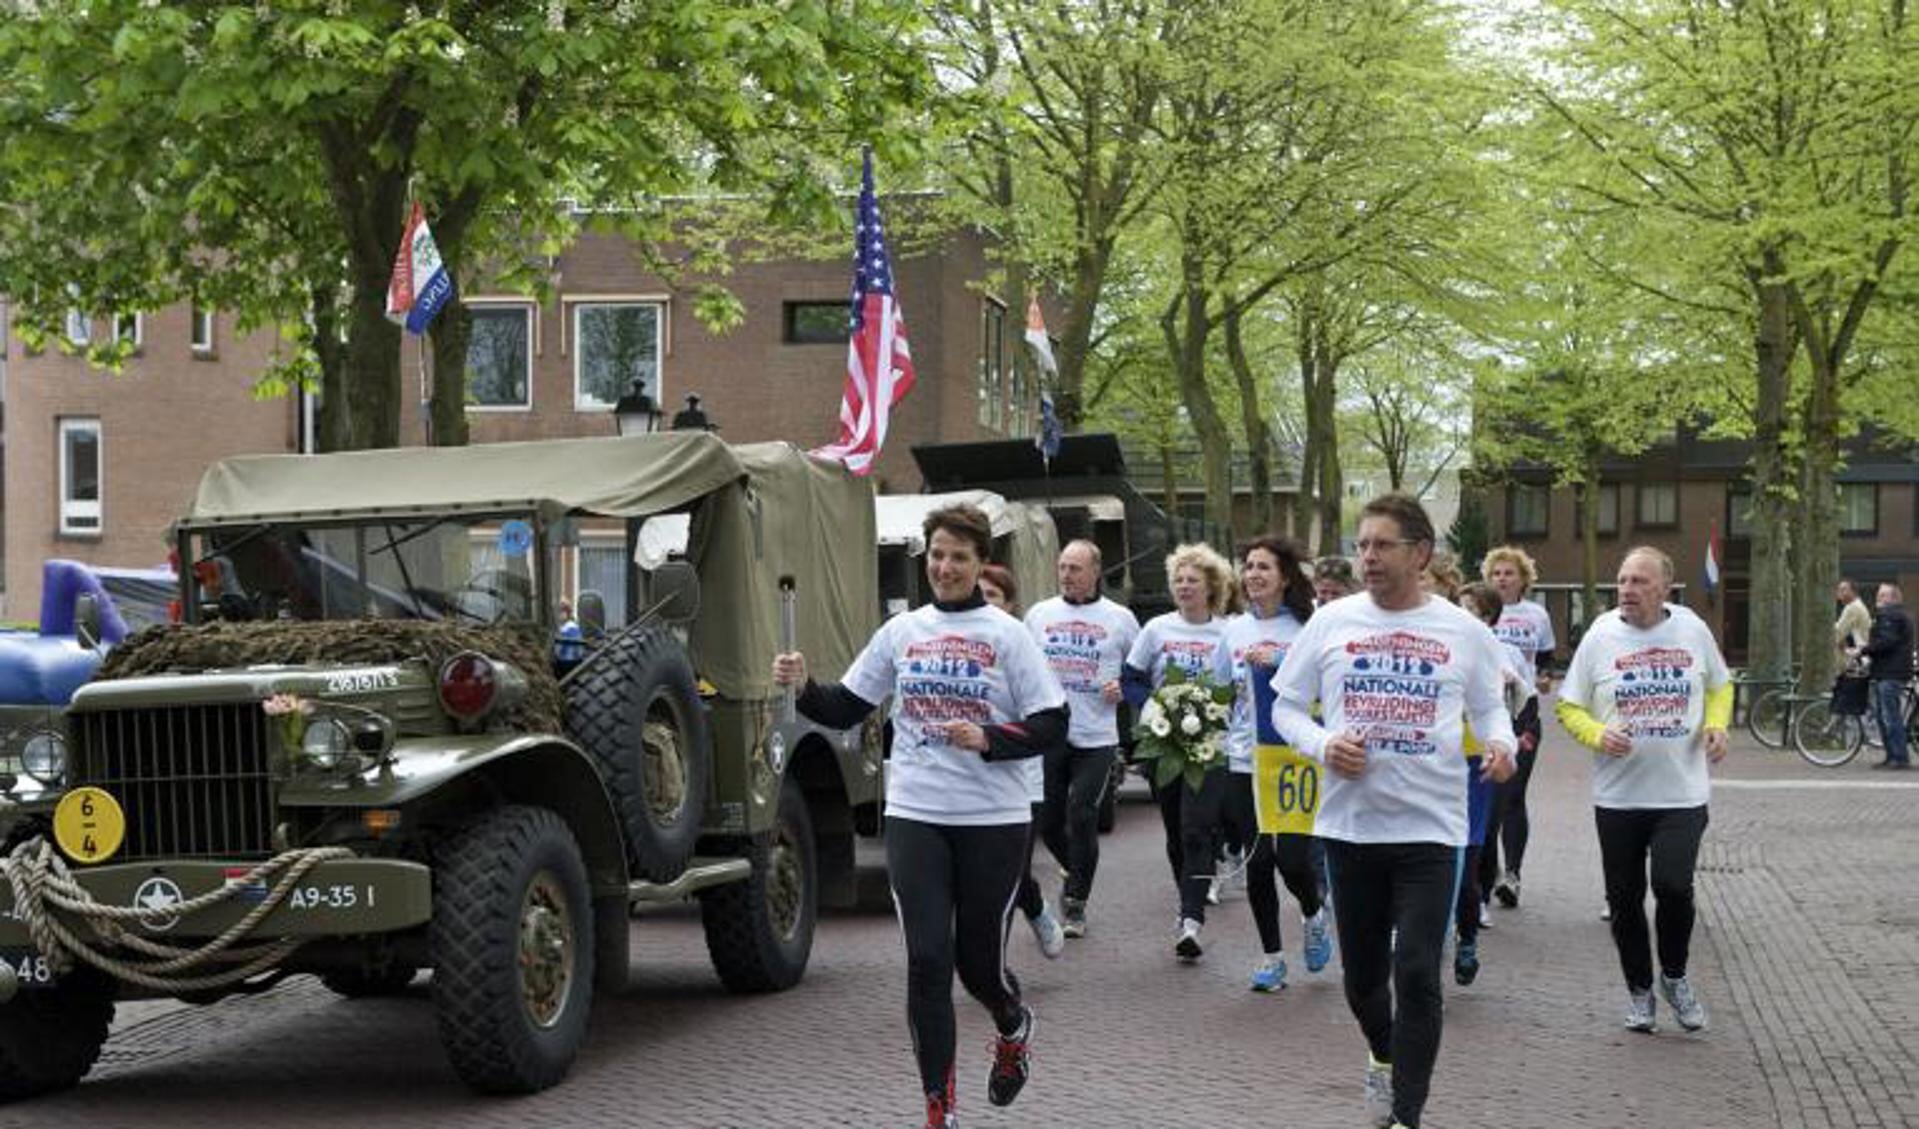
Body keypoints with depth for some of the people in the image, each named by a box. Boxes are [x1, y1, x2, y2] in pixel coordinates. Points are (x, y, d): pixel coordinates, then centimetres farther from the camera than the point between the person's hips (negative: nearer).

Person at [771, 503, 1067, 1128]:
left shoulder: (1007, 635, -3)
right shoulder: (902, 631, 6)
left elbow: (1050, 725, -6)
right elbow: (845, 708, 11)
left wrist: (987, 740, -20)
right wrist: (803, 686, -9)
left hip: (993, 820, -2)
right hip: (915, 817, 2)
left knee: (978, 960, 6)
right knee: (928, 960, -3)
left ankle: (1013, 1027, 43)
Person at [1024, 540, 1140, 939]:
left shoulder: (1119, 618, 3)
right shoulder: (1039, 614, 9)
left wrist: (1124, 690, -8)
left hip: (1096, 739, -3)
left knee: (1081, 819, -7)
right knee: (1047, 820, 7)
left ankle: (1076, 902, 7)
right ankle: (1079, 877, 34)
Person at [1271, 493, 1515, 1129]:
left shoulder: (1463, 632, 0)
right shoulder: (1331, 622, 1)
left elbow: (1488, 707, 11)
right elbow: (1286, 707, 7)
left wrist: (1500, 743, -11)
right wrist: (1321, 745, -12)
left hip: (1430, 827, -2)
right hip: (1350, 825, 2)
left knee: (1416, 975, -9)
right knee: (1362, 971, 14)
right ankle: (1384, 1055, 45)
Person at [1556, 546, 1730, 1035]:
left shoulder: (1693, 631, 1)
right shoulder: (1600, 637, -3)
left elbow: (1720, 686, 16)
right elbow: (1568, 706, 2)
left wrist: (1717, 725, -3)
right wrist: (1598, 735, -17)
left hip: (1683, 793, -1)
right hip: (1618, 795, 1)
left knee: (1673, 885, -15)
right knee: (1625, 899, 8)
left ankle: (1674, 975, 12)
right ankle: (1639, 989, 28)